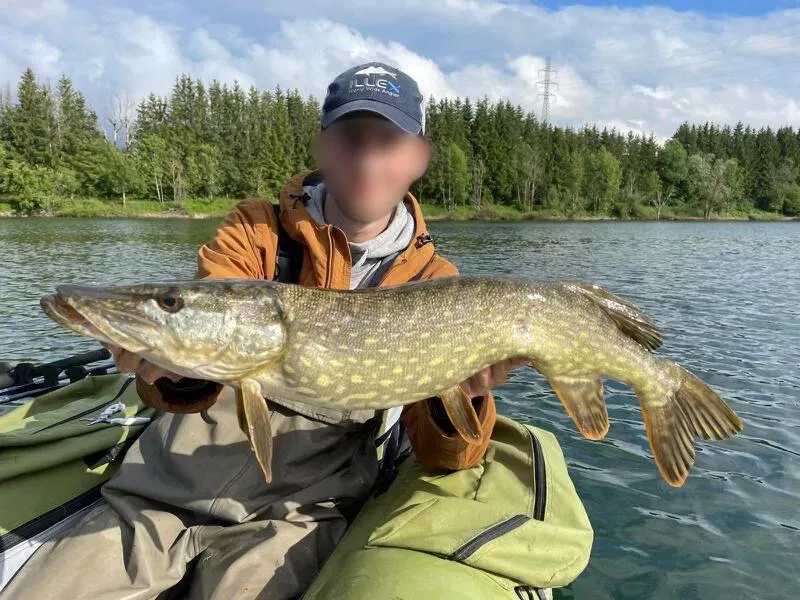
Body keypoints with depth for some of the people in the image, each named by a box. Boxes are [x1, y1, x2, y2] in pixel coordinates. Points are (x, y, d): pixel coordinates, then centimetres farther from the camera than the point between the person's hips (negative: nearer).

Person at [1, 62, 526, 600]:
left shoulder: (433, 284, -2)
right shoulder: (255, 232, -1)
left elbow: (441, 454, -7)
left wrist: (462, 400, -28)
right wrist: (182, 372, -36)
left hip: (297, 514, -1)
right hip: (161, 494, 2)